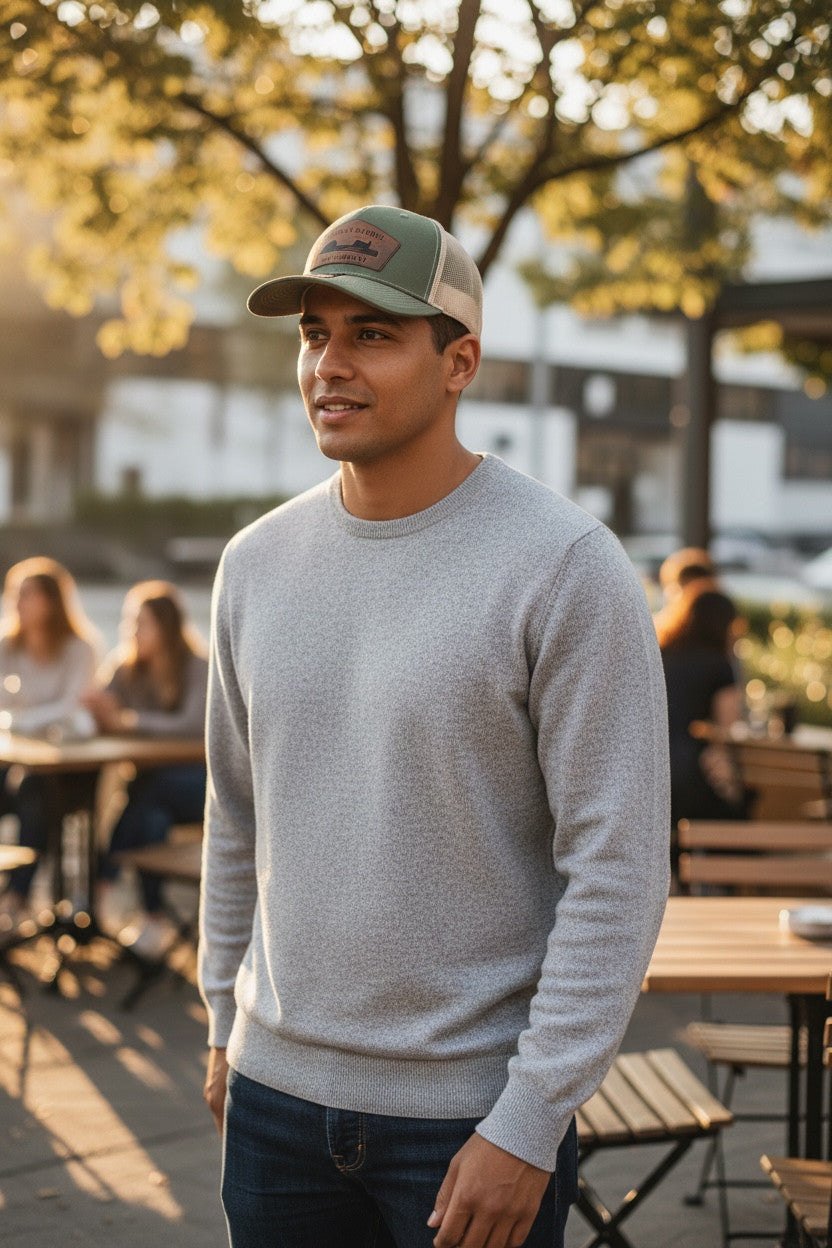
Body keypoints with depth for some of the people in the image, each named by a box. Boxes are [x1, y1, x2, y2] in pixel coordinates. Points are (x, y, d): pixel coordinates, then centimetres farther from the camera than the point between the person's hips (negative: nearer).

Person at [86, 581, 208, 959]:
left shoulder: (199, 669, -8)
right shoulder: (125, 668, 6)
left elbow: (193, 724, -23)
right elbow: (105, 722, -2)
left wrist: (130, 720, -24)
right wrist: (100, 710, -26)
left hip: (196, 781, -3)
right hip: (150, 781, 4)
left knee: (148, 788, -36)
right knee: (152, 815, -32)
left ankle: (106, 878, -30)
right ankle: (155, 916, -30)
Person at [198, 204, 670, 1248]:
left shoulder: (567, 568, -13)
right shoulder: (258, 563, 4)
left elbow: (618, 865, -14)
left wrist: (529, 1124, -16)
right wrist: (225, 1024, 16)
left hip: (474, 1110, -5)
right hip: (278, 1088, 5)